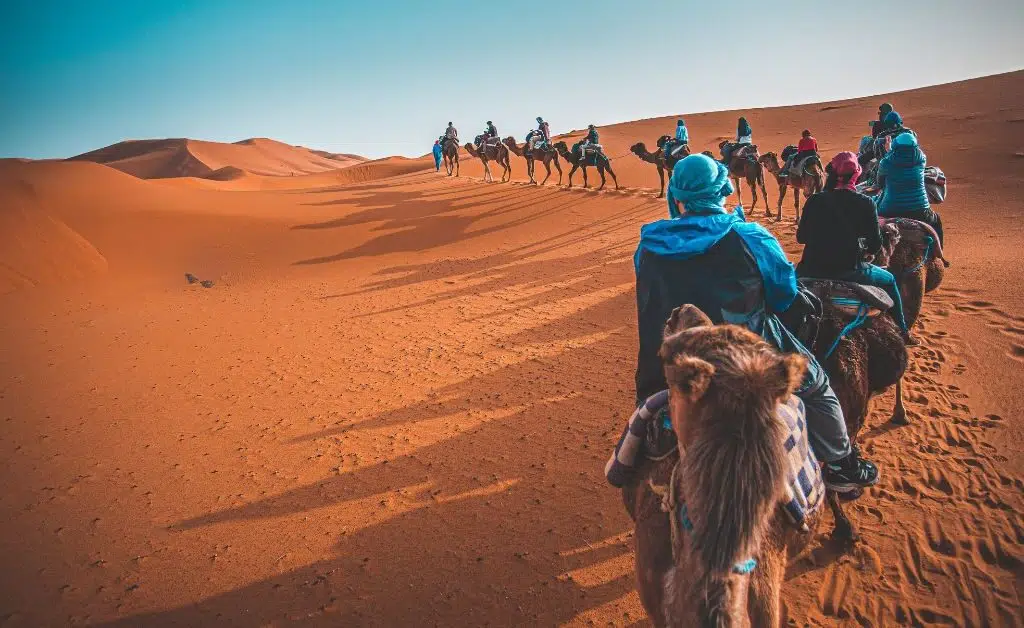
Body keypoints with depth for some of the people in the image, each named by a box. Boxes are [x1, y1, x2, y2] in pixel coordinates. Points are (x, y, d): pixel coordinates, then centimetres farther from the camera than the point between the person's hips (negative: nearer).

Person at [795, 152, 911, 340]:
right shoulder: (865, 203, -5)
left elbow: (801, 237, 8)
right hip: (849, 271, -1)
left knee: (797, 271, 37)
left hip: (812, 269, 2)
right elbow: (875, 246, -2)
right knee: (889, 280, 27)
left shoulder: (815, 200, -1)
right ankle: (901, 332, 35)